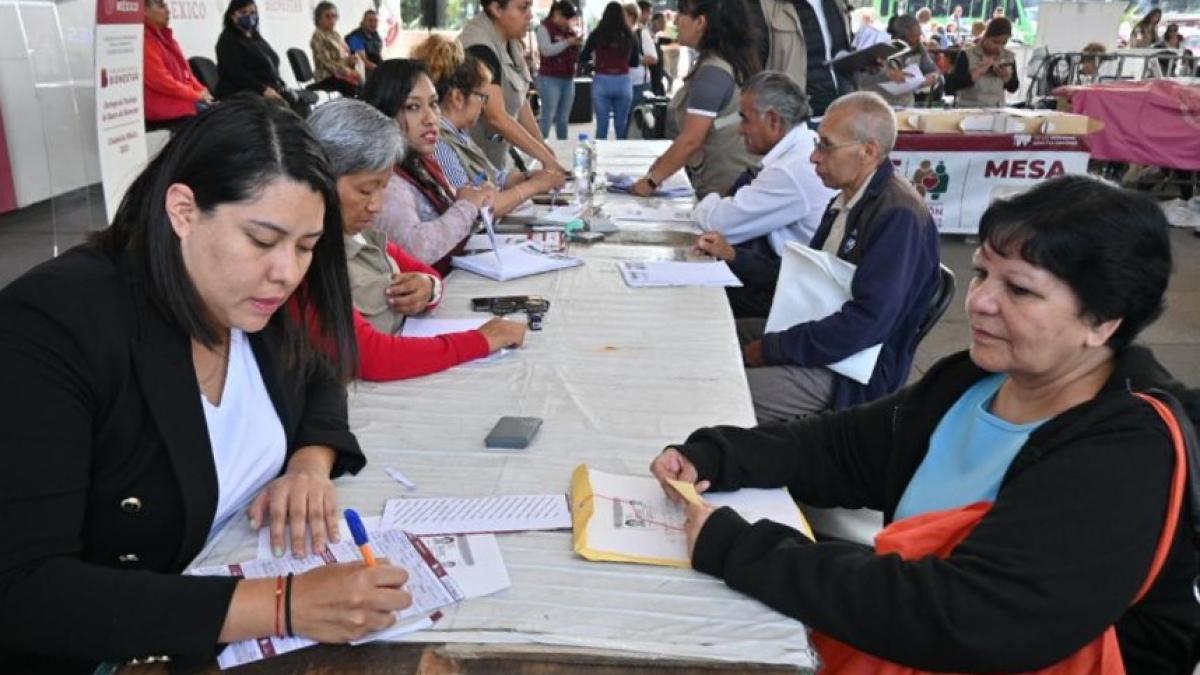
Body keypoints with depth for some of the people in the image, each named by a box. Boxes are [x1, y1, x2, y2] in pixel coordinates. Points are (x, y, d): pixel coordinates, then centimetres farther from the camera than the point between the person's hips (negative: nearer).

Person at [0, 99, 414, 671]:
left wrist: (311, 465, -8)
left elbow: (320, 384, 14)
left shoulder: (248, 299, -4)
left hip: (245, 575, 6)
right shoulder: (53, 324, -23)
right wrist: (282, 606, -35)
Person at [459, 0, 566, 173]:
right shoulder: (479, 48, -22)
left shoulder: (512, 44, 4)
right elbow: (497, 117, -29)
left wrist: (542, 145, -3)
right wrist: (545, 157, -30)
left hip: (497, 157, 8)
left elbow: (520, 101, 8)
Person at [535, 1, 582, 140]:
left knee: (563, 119, 7)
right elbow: (546, 50, -16)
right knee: (547, 117, -8)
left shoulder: (569, 31, 15)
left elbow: (575, 57, 17)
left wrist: (577, 45, -3)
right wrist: (567, 42, -19)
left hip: (568, 80, 6)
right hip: (550, 79, -5)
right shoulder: (544, 28, -1)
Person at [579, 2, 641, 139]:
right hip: (624, 82, 1)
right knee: (622, 126, 9)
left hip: (602, 82, -1)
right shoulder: (630, 36, 2)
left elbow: (583, 58, 6)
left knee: (602, 125, 3)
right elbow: (635, 62, 13)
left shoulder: (596, 34, -2)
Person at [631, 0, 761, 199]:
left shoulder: (712, 72, -20)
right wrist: (666, 160, 11)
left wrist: (652, 180, -10)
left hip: (726, 188, -9)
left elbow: (691, 140, -19)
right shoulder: (731, 61, 9)